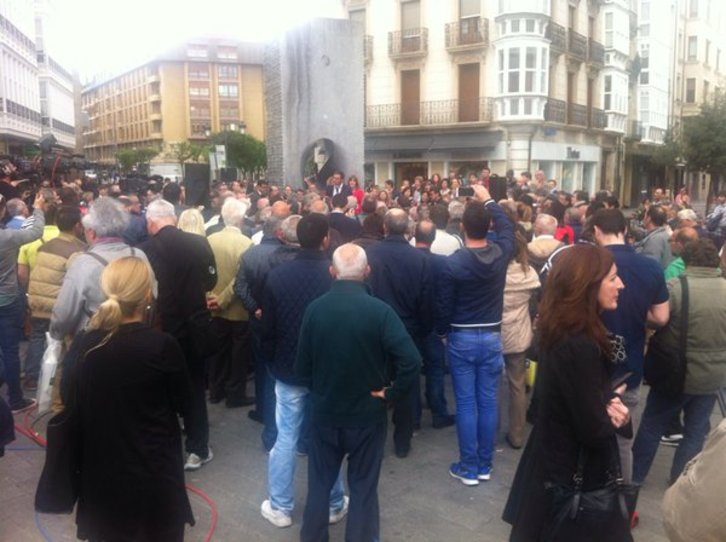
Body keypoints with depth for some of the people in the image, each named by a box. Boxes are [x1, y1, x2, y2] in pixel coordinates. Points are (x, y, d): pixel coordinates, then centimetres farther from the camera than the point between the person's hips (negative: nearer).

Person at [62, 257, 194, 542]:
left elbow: (69, 401, 7)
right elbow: (184, 403, -6)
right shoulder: (163, 345, -19)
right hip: (154, 472, -3)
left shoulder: (81, 345, -9)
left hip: (99, 474, 3)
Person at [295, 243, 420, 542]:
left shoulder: (315, 308, -10)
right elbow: (412, 361, -25)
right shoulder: (380, 310, -18)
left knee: (320, 482, 19)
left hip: (325, 411, 2)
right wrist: (391, 393, -12)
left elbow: (302, 365, -3)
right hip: (367, 413, -2)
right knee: (363, 486, 14)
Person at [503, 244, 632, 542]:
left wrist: (609, 404, -11)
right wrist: (619, 415, -6)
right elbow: (594, 431, -25)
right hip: (574, 476, -9)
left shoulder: (561, 333, 0)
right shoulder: (579, 347, -29)